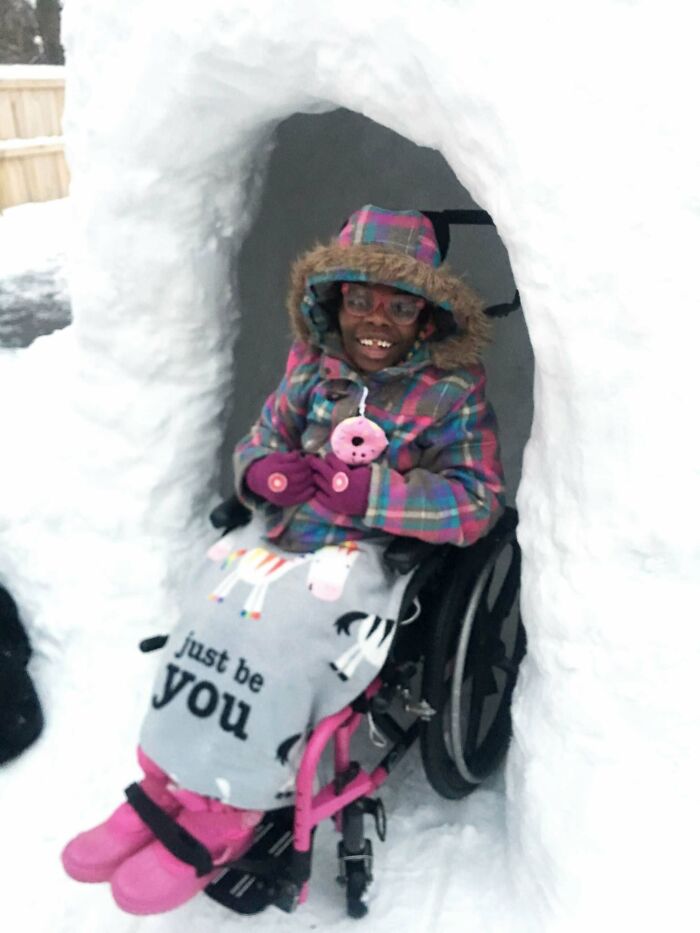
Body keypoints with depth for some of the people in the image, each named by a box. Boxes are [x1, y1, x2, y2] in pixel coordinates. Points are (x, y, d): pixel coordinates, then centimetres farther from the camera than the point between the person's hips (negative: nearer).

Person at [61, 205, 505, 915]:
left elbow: (478, 503, -11)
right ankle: (165, 790, -4)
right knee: (215, 595, -20)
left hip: (374, 553, -4)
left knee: (280, 623, -27)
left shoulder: (452, 387, -6)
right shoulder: (311, 362, 6)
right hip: (287, 528, 5)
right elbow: (261, 438, 13)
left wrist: (368, 492, -24)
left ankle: (222, 818, -6)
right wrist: (264, 470, -14)